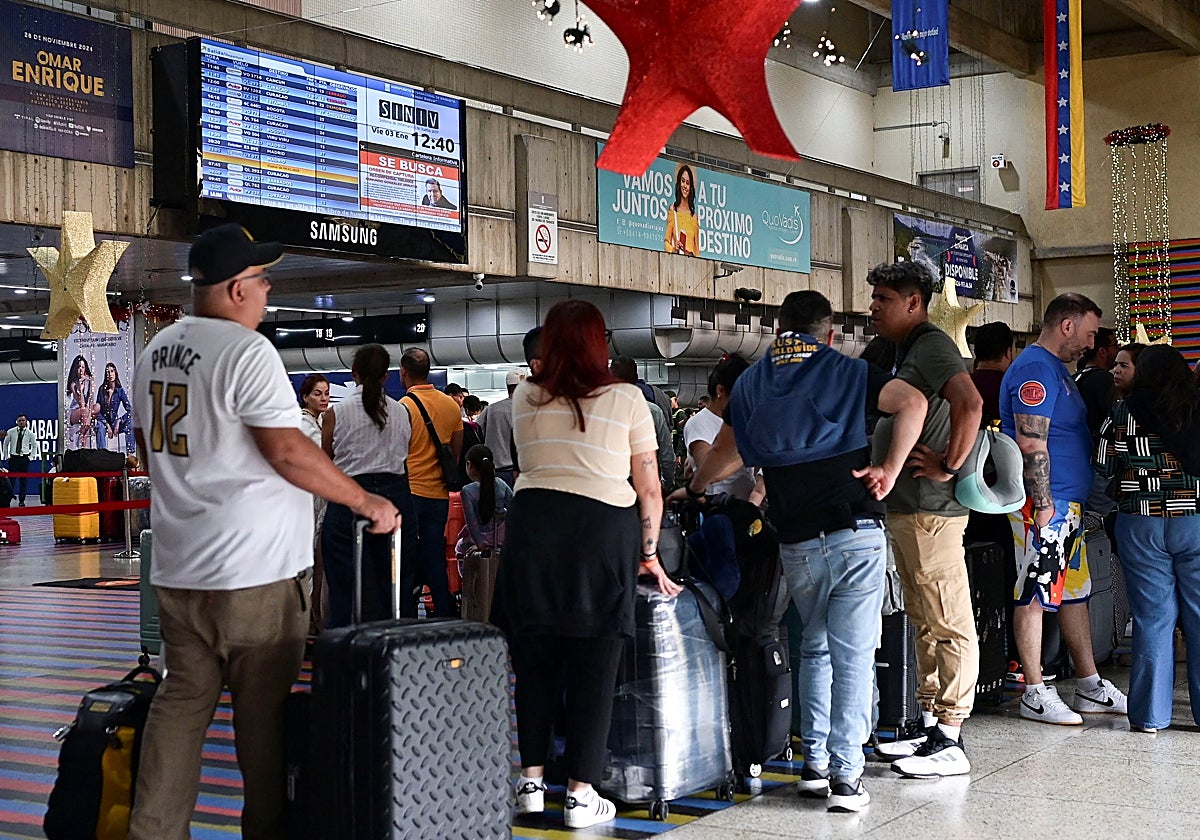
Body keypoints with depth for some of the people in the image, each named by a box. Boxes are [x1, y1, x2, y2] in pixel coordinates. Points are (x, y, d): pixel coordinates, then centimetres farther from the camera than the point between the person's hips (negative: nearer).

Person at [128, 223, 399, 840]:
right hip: (253, 571, -8)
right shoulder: (247, 351, -14)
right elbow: (287, 451, -20)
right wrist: (364, 501, -12)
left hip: (178, 568, 8)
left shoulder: (157, 349, 12)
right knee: (263, 709, 4)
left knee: (181, 701, 11)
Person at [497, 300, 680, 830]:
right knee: (594, 665, 2)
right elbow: (649, 490, 5)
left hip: (533, 524, 3)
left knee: (534, 658, 11)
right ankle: (581, 795, 5)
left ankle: (531, 781, 17)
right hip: (603, 531, -2)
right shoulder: (626, 399, 4)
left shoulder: (525, 398, 11)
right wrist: (649, 554, 15)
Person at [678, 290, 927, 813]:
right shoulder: (846, 372, 4)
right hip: (857, 535, -3)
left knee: (815, 647, 20)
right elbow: (913, 403, -12)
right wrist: (889, 469, -7)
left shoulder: (752, 381, 14)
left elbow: (727, 450, 28)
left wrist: (694, 490, 46)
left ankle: (814, 764, 18)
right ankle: (845, 775, -2)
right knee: (853, 654, -1)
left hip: (796, 544, 3)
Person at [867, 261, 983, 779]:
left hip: (929, 510, -11)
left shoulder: (931, 345, -12)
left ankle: (950, 743, -4)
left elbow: (970, 404, -28)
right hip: (904, 508, 11)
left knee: (949, 625, -6)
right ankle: (930, 725, 23)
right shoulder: (905, 352, 20)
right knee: (925, 623, 15)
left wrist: (949, 466, -21)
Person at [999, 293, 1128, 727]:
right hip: (1046, 503, -11)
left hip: (1069, 503, 11)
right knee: (1035, 595, -4)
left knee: (1075, 592, 14)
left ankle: (1090, 687, 21)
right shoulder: (1035, 369, -15)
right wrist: (1043, 505, -22)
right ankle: (1035, 695, 1)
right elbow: (1030, 443, -22)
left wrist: (1067, 505, 20)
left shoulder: (1057, 368, 19)